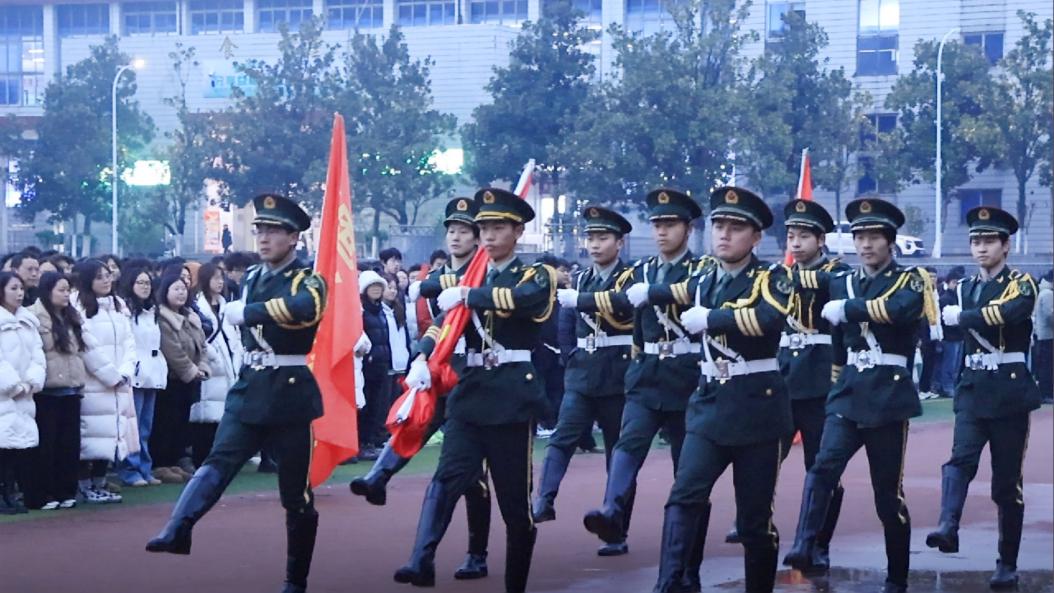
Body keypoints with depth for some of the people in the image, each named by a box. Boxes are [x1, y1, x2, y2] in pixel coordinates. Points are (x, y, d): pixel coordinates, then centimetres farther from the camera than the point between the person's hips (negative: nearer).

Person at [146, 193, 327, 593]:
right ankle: (178, 531, -37)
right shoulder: (253, 279, 12)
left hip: (290, 394, -5)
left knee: (296, 494, 3)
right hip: (249, 390, 5)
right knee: (219, 461, -18)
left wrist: (245, 312, -30)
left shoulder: (308, 281, -8)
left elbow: (304, 309, -33)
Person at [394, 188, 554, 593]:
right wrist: (422, 359, -14)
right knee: (447, 478, -15)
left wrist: (467, 296, -19)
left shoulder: (537, 275, 3)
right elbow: (443, 323, 5)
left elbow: (525, 297, -22)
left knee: (515, 497, 3)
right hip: (469, 393, 3)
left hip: (513, 395, -3)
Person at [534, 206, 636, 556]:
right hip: (582, 373, 4)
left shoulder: (628, 278, -4)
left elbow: (622, 303, -26)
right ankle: (544, 503, -29)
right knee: (562, 438, -15)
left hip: (618, 374, -4)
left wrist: (576, 299, -29)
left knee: (619, 451, 2)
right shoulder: (582, 280, 14)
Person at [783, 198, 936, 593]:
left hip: (889, 397, -3)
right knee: (824, 464, -23)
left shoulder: (909, 280, -1)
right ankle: (805, 548, -35)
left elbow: (902, 309, -26)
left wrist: (846, 308, -22)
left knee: (888, 494, 2)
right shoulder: (840, 284, 13)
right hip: (847, 394, 3)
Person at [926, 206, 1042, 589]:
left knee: (1007, 481, 1)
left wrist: (961, 317, -16)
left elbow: (1010, 314, -23)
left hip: (1010, 391, -3)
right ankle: (948, 528, -38)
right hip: (972, 389, 3)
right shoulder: (965, 288, 14)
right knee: (961, 458, -21)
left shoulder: (1021, 285, -3)